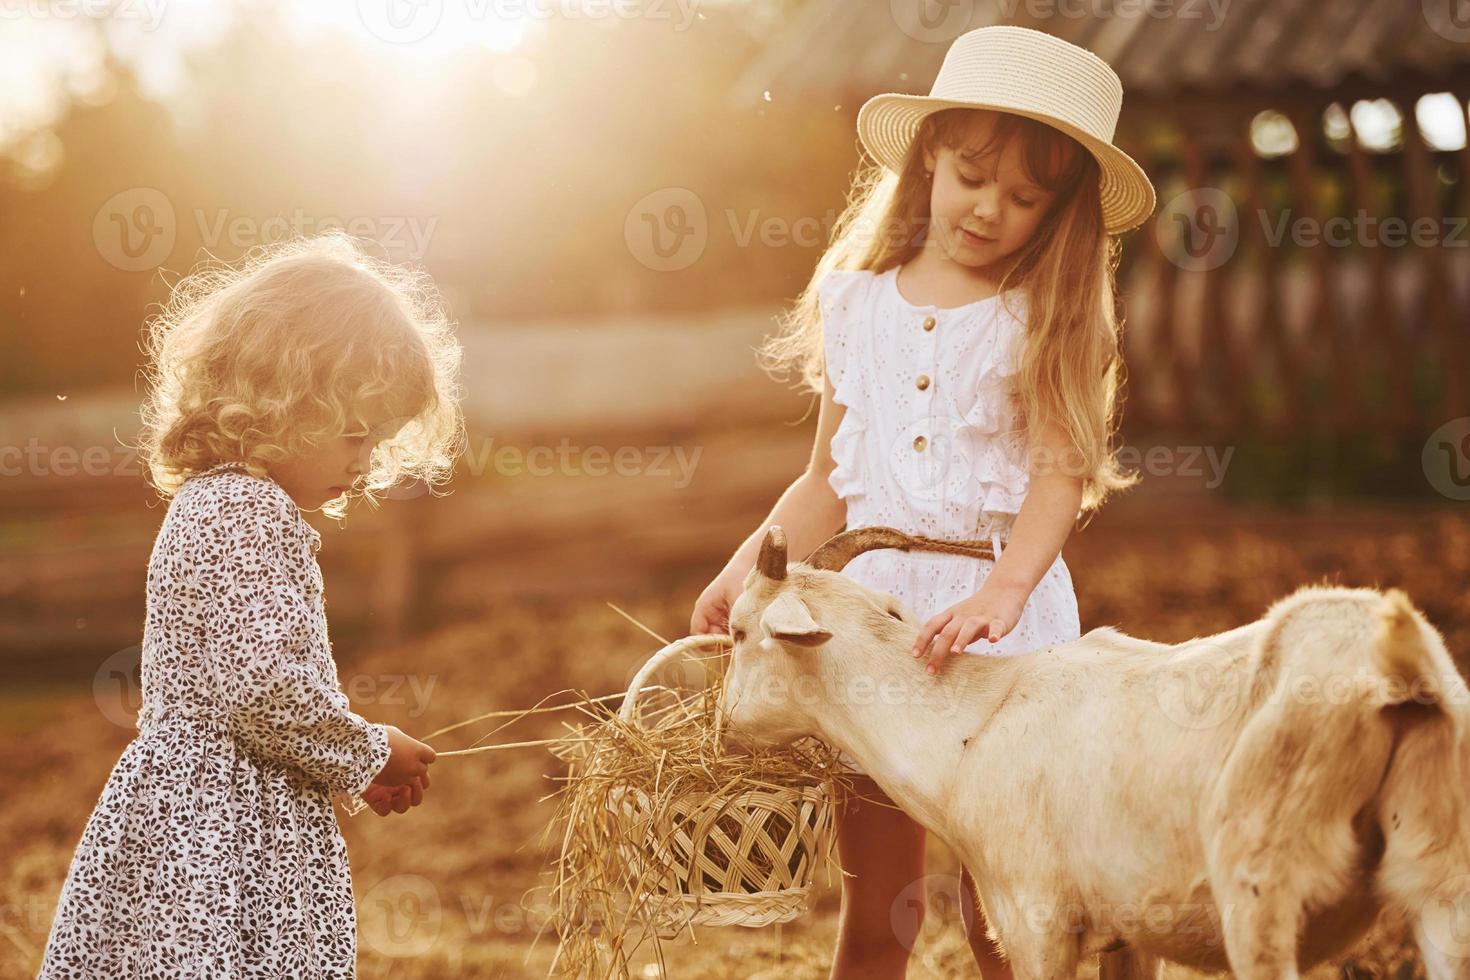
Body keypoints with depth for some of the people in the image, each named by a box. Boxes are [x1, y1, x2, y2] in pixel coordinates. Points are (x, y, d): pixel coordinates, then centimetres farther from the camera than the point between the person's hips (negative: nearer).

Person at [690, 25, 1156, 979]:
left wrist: (999, 594, -29)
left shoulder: (1051, 321, -1)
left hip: (1005, 613, -3)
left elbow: (1062, 473, -13)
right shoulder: (858, 303, 10)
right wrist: (745, 571, 1)